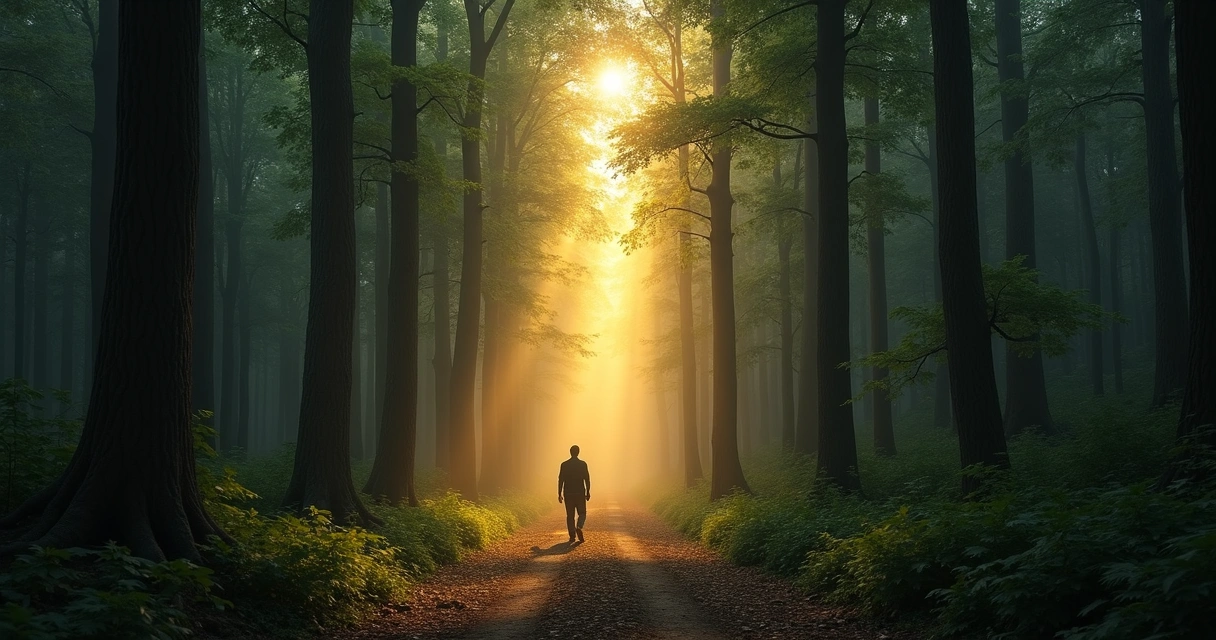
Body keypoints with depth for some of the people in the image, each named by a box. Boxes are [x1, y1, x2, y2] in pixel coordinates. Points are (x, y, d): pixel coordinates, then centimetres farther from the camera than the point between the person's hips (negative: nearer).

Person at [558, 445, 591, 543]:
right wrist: (588, 492, 4)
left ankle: (572, 536, 4)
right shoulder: (583, 464, -3)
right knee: (582, 513, 10)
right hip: (580, 493, -1)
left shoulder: (564, 465, 0)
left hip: (568, 493, 1)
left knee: (570, 515, 8)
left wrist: (559, 494, 3)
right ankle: (579, 528, -18)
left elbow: (560, 480, -1)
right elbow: (587, 479, -4)